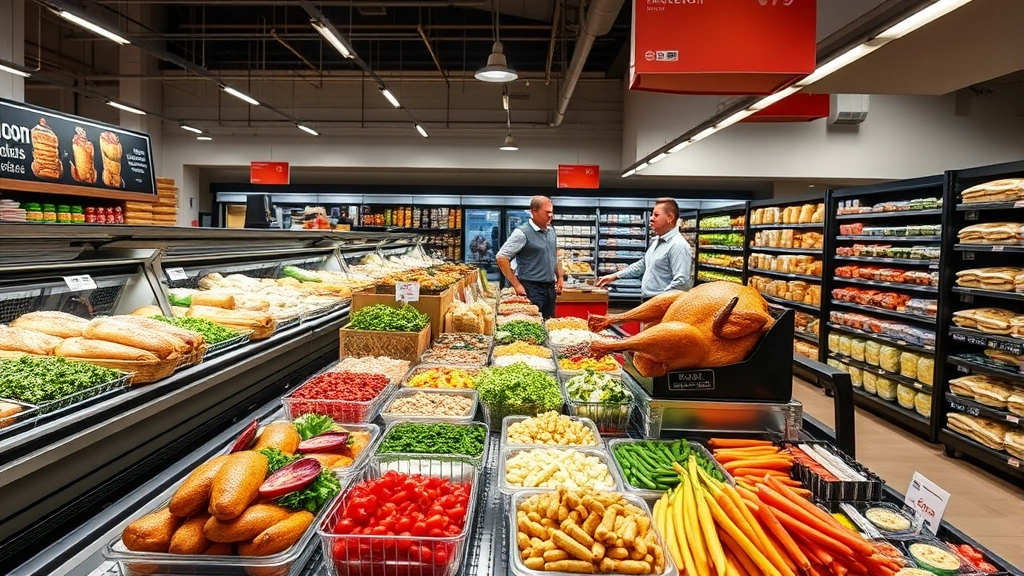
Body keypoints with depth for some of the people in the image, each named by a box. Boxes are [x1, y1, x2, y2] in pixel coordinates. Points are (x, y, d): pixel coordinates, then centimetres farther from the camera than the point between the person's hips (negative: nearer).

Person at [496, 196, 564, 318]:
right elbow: (501, 257, -14)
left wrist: (560, 278, 15)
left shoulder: (551, 231, 10)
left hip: (550, 288, 7)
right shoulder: (522, 233, -13)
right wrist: (516, 285, -14)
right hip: (531, 289, -7)